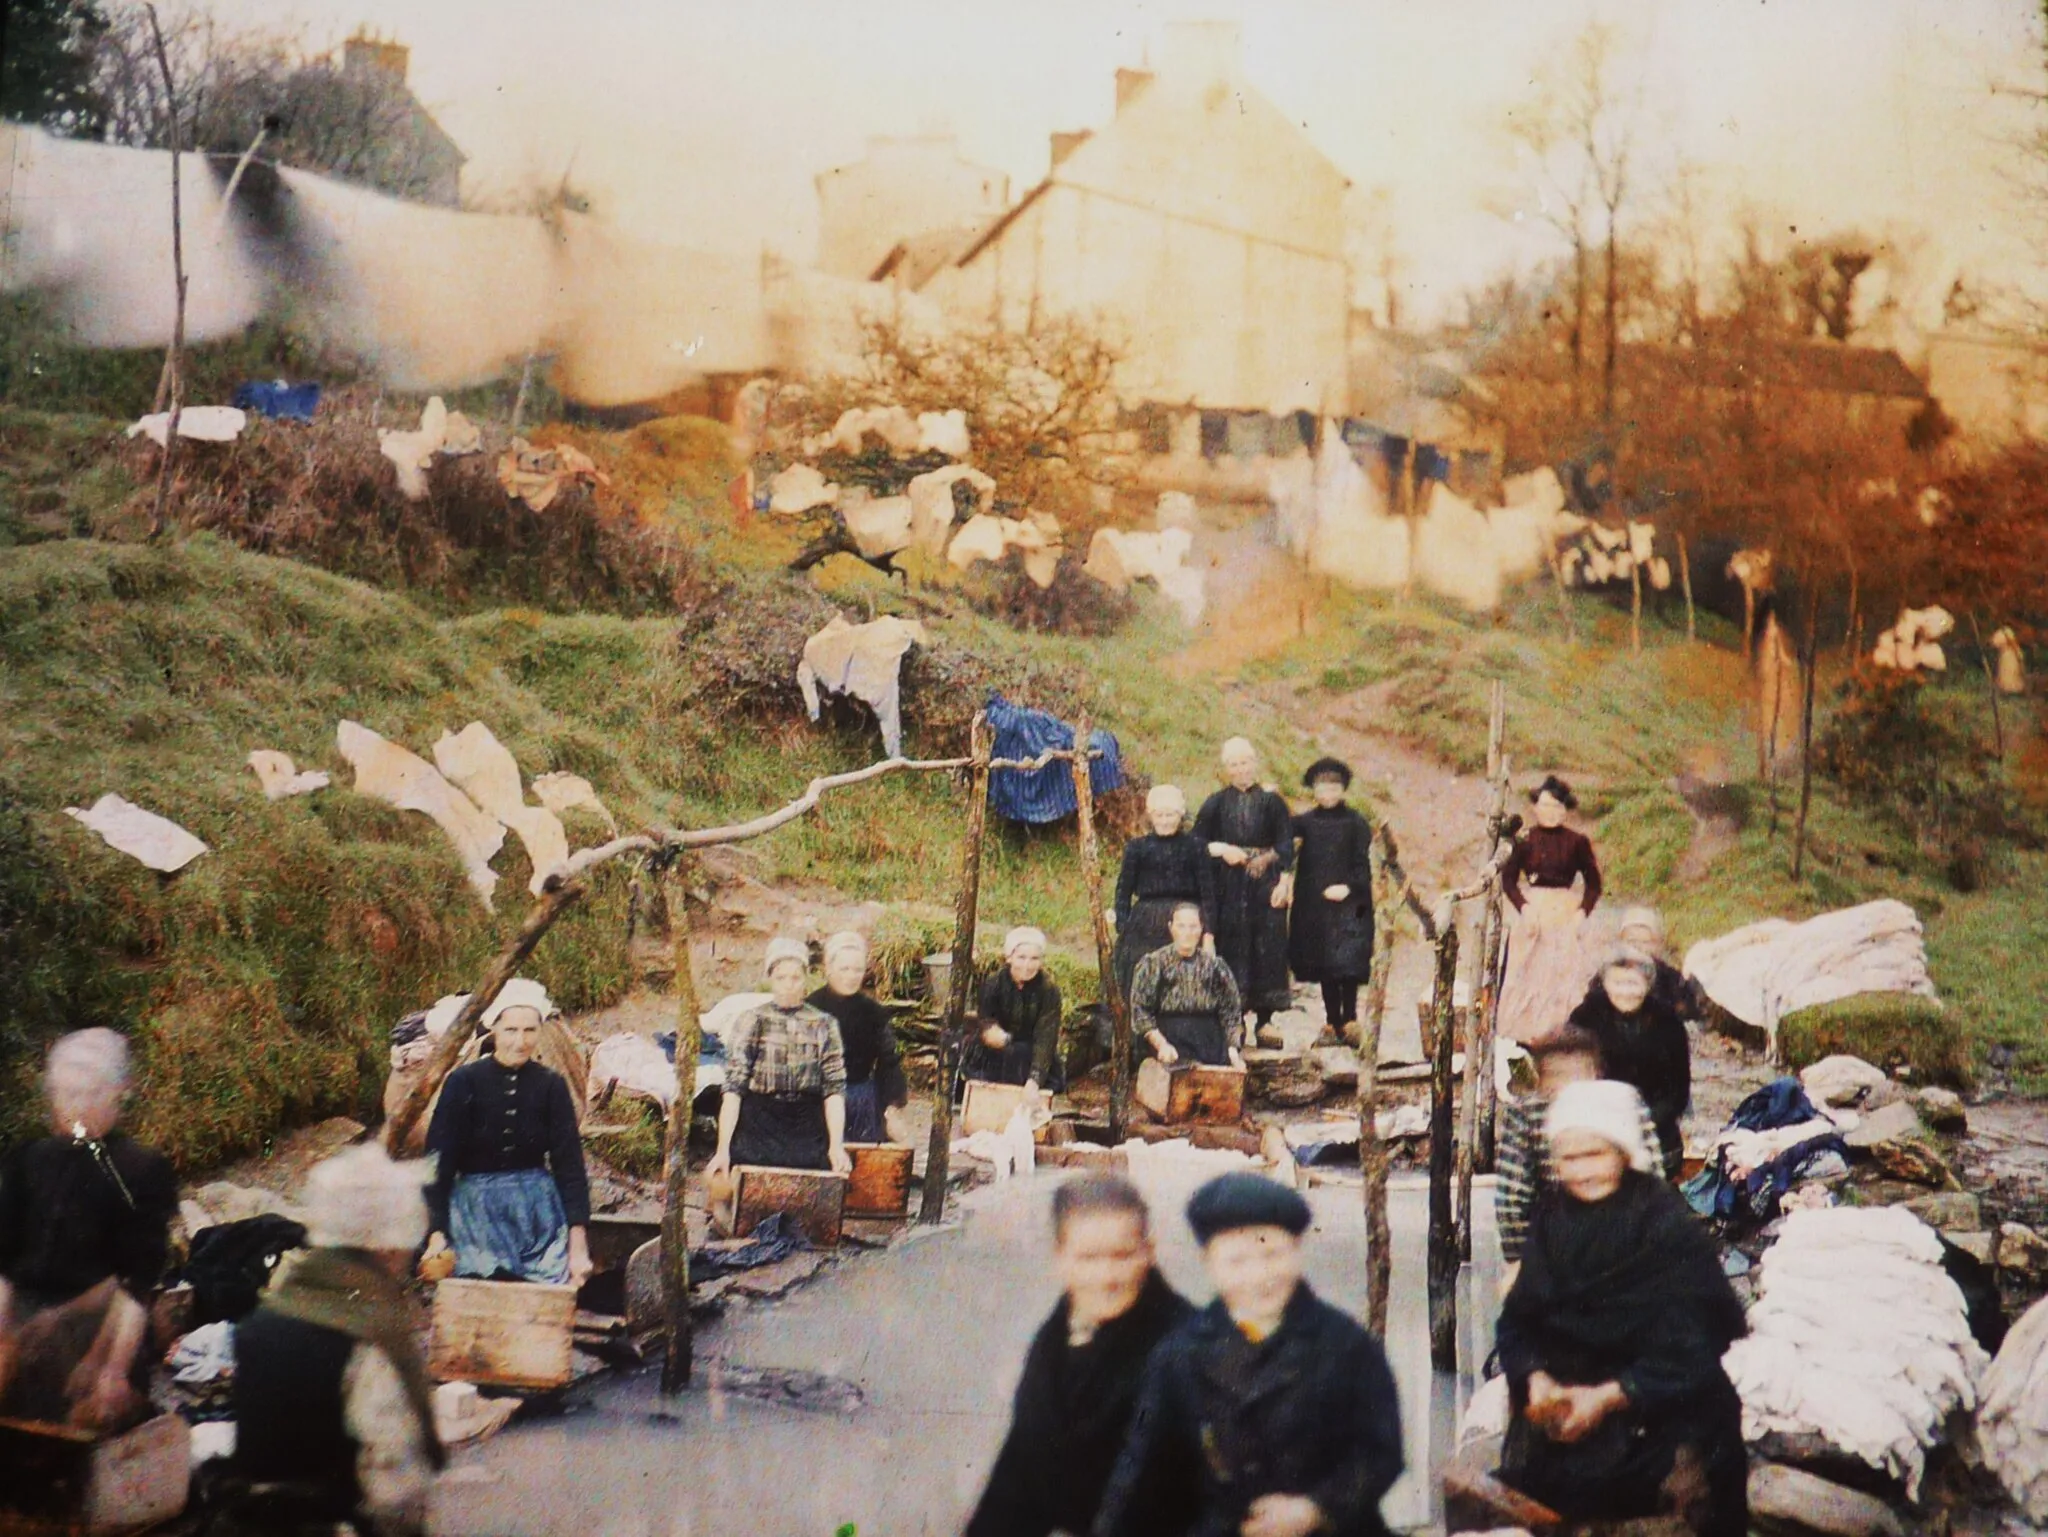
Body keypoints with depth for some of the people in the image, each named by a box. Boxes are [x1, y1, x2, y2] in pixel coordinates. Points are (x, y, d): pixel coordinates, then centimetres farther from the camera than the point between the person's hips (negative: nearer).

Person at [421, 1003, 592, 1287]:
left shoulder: (551, 1085, 1)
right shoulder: (464, 1081, -4)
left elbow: (570, 1164, 3)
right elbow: (439, 1161, -2)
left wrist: (578, 1245, -2)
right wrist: (437, 1232, -11)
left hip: (538, 1208, 2)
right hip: (477, 1209, -2)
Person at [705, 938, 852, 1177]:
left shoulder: (823, 1025, 7)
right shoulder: (751, 1022, 3)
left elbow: (834, 1089, 4)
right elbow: (733, 1087, -4)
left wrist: (836, 1146, -8)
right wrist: (723, 1149, -12)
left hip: (808, 1131, 1)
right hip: (757, 1129, -1)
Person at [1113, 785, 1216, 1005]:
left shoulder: (1194, 846, 4)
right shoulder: (1137, 847, 6)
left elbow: (1208, 893, 3)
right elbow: (1123, 892, 8)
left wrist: (1209, 934, -3)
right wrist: (1122, 932, 0)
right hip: (1146, 929, 0)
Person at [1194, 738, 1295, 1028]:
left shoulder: (1272, 802, 5)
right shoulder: (1216, 804, 7)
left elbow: (1285, 846, 1)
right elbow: (1197, 842, 7)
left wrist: (1284, 881, -9)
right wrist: (1220, 849, -11)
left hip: (1266, 884, 0)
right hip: (1229, 889, 0)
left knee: (1268, 948, -3)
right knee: (1231, 947, -2)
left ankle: (1265, 1017, 2)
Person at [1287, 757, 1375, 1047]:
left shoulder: (1356, 824, 2)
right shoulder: (1303, 822, 8)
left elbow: (1362, 865, 0)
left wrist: (1349, 887, -15)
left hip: (1347, 902, -2)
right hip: (1313, 904, 2)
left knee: (1347, 962, -9)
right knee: (1323, 965, 5)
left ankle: (1348, 1018, -3)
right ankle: (1332, 1019, 11)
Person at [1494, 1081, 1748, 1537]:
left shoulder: (1667, 1221, -9)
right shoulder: (1553, 1217, 6)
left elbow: (1687, 1347, -14)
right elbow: (1518, 1317, 4)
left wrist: (1609, 1397, -24)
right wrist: (1537, 1379, -17)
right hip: (1570, 1379, 4)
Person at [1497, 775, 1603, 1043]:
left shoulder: (1577, 842, 4)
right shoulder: (1525, 840, 1)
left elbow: (1593, 882, 8)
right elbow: (1508, 879, 0)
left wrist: (1582, 912, -5)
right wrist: (1523, 908, -13)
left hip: (1566, 917, 1)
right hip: (1533, 915, -1)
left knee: (1566, 978, -1)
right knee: (1529, 977, -3)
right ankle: (1525, 1037, -2)